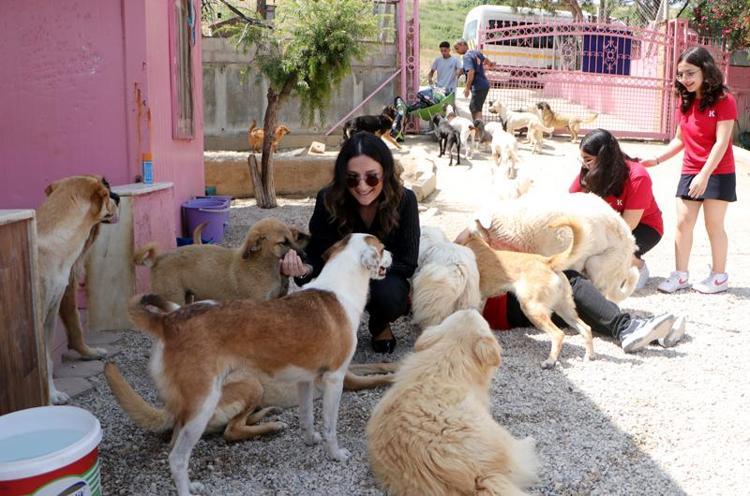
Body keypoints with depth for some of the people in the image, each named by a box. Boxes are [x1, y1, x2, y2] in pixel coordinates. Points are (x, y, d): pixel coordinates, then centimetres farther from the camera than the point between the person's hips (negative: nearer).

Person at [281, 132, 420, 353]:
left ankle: (380, 325, 2)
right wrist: (304, 269, -41)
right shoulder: (328, 199, -20)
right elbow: (317, 257, -17)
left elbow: (407, 263, -16)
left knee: (388, 293, -35)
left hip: (387, 279, 0)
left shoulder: (404, 200, -21)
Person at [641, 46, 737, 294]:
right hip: (689, 172, 6)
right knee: (683, 223, 3)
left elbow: (721, 142, -18)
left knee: (714, 225, 0)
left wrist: (704, 175, -25)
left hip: (718, 173, -6)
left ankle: (720, 276, 13)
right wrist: (656, 160, 5)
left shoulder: (724, 100, -12)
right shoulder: (685, 102, 7)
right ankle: (680, 274, 10)